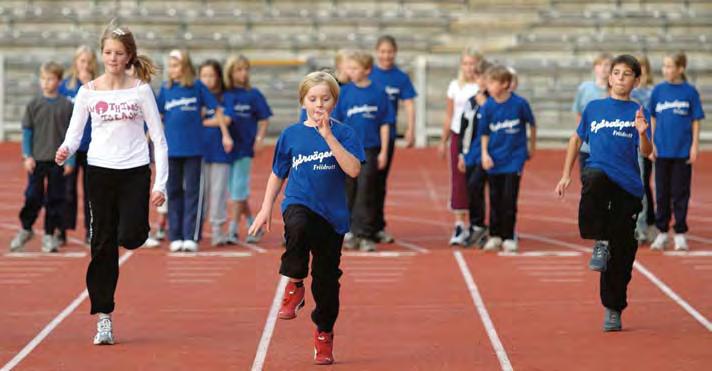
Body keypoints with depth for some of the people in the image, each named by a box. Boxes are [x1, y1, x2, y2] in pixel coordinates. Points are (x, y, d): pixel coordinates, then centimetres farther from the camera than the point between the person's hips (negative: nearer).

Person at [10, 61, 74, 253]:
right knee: (33, 197, 1)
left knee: (55, 199, 4)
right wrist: (27, 156, -4)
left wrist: (70, 160, -3)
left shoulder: (67, 106, -1)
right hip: (37, 159, 0)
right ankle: (26, 229, 19)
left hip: (58, 160, 0)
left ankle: (49, 235, 13)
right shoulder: (34, 105, 2)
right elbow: (26, 131, 4)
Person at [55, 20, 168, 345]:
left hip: (135, 171, -1)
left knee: (129, 237, -18)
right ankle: (104, 318, 6)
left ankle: (136, 222, 22)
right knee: (103, 245, 0)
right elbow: (74, 134, 4)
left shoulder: (141, 90, 1)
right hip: (100, 171, 1)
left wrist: (161, 183, -5)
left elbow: (158, 138, 2)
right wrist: (65, 151, -21)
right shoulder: (88, 92, 3)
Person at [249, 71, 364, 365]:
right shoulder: (291, 135, 5)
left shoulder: (344, 134, -1)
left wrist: (328, 136, -21)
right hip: (299, 205, 0)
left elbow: (353, 170, -17)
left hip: (332, 215, 0)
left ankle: (324, 334, 27)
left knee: (326, 280, 5)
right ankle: (294, 286, -17)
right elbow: (278, 175, 15)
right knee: (298, 227, -38)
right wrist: (266, 208, 10)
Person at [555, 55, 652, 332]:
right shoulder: (594, 108, 11)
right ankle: (600, 242, -25)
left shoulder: (637, 112, 6)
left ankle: (613, 310, 15)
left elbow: (646, 152, -3)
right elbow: (577, 140, 22)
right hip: (599, 172, 0)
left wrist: (642, 133, -24)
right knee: (594, 179, -39)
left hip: (628, 184, 0)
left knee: (621, 252, 0)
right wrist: (566, 175, 16)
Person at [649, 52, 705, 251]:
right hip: (662, 150, 2)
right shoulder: (658, 90, 3)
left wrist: (695, 145, -4)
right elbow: (653, 119, 9)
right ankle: (662, 232, 16)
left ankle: (680, 234, 11)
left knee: (680, 193, 3)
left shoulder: (690, 91, -3)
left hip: (683, 151, -2)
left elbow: (695, 121, 1)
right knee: (662, 193, 7)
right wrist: (651, 143, 2)